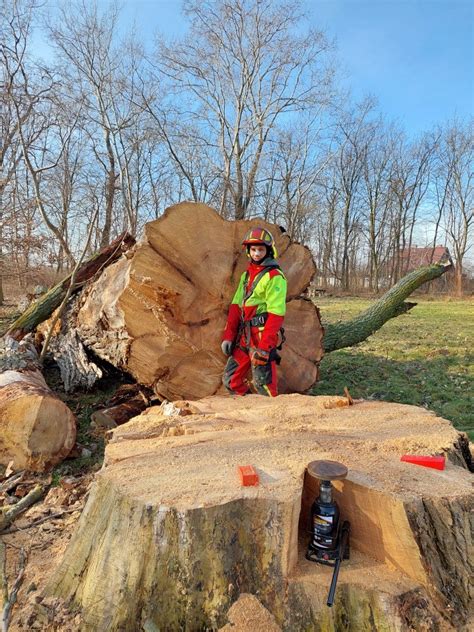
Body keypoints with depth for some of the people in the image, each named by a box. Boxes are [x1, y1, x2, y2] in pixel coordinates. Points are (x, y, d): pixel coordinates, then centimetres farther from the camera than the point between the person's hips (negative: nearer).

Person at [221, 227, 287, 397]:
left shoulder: (275, 277, -9)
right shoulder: (246, 275, 16)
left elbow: (276, 314, -16)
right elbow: (236, 307, 13)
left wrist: (264, 346, -22)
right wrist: (228, 336, 6)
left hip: (262, 335, -8)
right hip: (243, 336, 8)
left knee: (264, 386, -4)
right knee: (230, 381, 12)